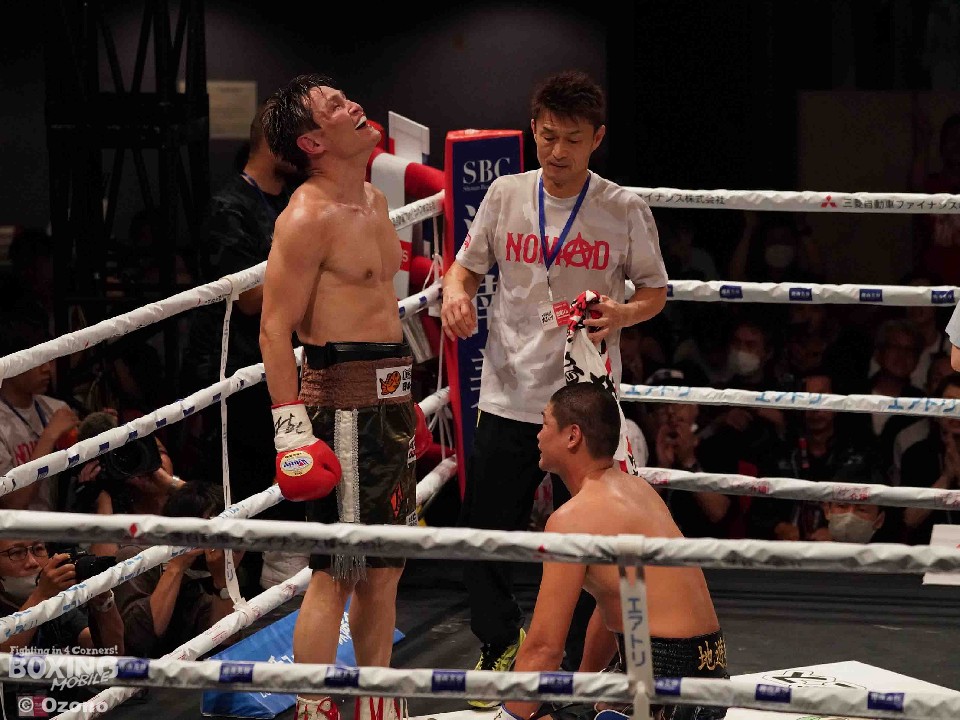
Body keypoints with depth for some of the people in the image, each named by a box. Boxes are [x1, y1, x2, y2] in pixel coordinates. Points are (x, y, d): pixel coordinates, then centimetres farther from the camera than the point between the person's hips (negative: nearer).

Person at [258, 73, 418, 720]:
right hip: (343, 403, -9)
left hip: (390, 395, 9)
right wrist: (291, 428, -23)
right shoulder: (307, 218, -14)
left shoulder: (374, 200, 14)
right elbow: (275, 330, -17)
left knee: (386, 567, 15)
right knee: (337, 571, -7)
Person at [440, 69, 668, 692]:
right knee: (485, 528, 7)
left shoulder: (626, 211, -3)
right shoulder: (505, 195, 3)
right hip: (508, 397, 2)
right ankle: (503, 645, 30)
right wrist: (456, 294, -9)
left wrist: (623, 314, -15)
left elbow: (655, 291, 6)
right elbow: (468, 266, 14)